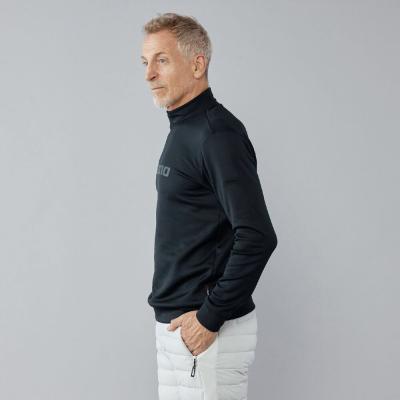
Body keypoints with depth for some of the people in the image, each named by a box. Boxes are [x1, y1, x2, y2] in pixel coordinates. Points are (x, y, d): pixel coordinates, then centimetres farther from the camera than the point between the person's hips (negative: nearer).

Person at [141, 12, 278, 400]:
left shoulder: (217, 133, -17)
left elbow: (257, 238, -25)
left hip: (204, 330, -9)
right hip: (176, 323, 9)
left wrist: (210, 318, -20)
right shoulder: (182, 130, 13)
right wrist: (174, 319, 15)